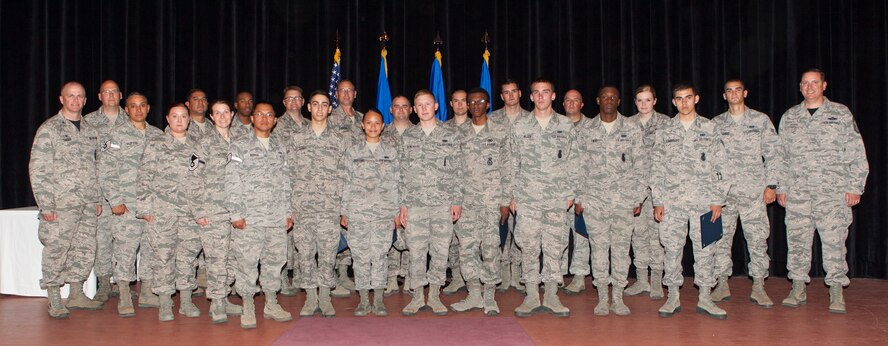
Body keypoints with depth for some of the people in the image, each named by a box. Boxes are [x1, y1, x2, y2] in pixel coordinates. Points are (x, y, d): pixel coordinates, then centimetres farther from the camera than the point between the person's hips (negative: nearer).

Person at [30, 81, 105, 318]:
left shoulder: (90, 131, 14)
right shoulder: (48, 129, -3)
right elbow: (37, 170, -7)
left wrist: (97, 199, 13)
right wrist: (45, 205, -12)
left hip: (88, 204, 6)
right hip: (62, 203, -5)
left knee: (85, 250, 9)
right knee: (57, 250, -3)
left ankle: (77, 295, 22)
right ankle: (55, 301, 9)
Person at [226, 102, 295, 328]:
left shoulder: (280, 148, 16)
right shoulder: (240, 146, 1)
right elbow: (232, 182, -5)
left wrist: (289, 212, 11)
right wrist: (236, 214, -11)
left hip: (277, 218, 4)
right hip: (250, 217, -4)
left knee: (275, 261, 9)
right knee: (247, 263, -2)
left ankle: (271, 305, 21)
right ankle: (248, 308, 9)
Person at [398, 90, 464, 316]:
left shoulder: (450, 135, 6)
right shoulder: (407, 137, 9)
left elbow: (457, 171, 5)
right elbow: (403, 173, 8)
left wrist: (457, 201, -2)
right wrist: (402, 204, 2)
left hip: (443, 203, 0)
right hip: (415, 203, 1)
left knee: (440, 250, 2)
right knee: (416, 251, 2)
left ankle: (434, 295, 14)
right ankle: (418, 296, 13)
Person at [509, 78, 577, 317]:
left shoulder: (566, 126, 8)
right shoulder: (519, 126, 7)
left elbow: (573, 163, 9)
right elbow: (513, 163, 8)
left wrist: (570, 193, 2)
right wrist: (513, 195, 3)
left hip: (557, 198, 0)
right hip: (527, 197, 0)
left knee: (554, 246, 3)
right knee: (529, 246, -1)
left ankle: (551, 296, 13)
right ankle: (531, 296, 8)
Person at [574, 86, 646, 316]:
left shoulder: (632, 130, 6)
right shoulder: (584, 131, 6)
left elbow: (640, 165, 6)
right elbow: (579, 166, 5)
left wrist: (638, 197, 0)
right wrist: (578, 197, 1)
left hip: (623, 199, 0)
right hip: (594, 198, 0)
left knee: (622, 247, 2)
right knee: (599, 247, 1)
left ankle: (618, 298, 12)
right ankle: (602, 298, 10)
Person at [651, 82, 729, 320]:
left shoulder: (709, 129, 7)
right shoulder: (664, 132, 9)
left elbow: (720, 166, 5)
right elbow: (657, 169, 7)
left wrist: (718, 199, -2)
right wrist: (658, 201, 1)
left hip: (703, 201, 0)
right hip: (672, 202, 1)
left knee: (705, 249, 2)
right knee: (672, 249, 2)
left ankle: (705, 299, 12)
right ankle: (673, 298, 13)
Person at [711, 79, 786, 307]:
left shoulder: (761, 120, 7)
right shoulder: (716, 124, 12)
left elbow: (774, 153, 5)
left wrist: (771, 184, -3)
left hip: (754, 190, -1)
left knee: (757, 238, -2)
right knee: (721, 238, 3)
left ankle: (758, 287, 6)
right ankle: (722, 285, 12)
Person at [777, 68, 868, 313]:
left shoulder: (841, 114, 6)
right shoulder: (789, 117, 12)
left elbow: (857, 154, 4)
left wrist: (855, 187, -3)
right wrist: (781, 187, 9)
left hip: (833, 192, -2)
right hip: (797, 192, 2)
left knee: (834, 242, -3)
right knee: (797, 240, 4)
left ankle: (836, 293, 6)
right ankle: (798, 289, 14)